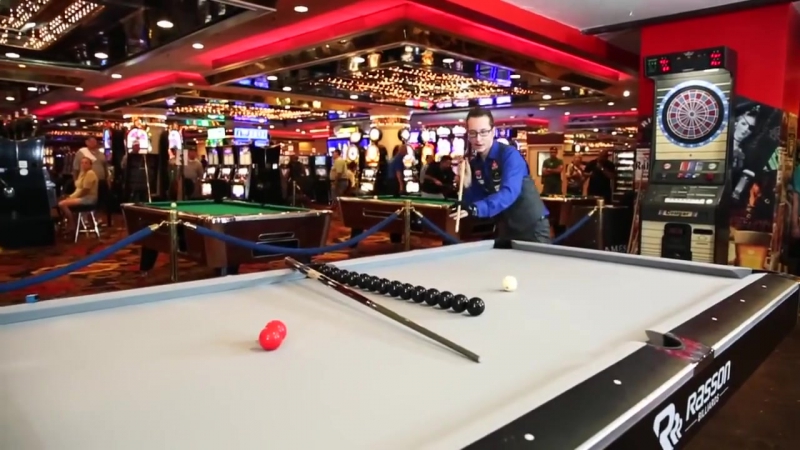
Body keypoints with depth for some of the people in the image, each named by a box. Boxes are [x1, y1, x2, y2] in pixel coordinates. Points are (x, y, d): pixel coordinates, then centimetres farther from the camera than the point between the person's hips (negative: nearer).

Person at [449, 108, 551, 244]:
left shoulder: (510, 154, -19)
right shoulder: (474, 164, 1)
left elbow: (509, 193, -35)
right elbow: (478, 200, 3)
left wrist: (476, 208, -49)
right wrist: (467, 184, -16)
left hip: (532, 226, -6)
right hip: (506, 229, 6)